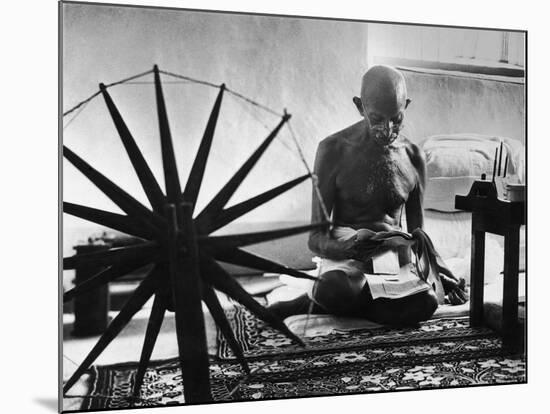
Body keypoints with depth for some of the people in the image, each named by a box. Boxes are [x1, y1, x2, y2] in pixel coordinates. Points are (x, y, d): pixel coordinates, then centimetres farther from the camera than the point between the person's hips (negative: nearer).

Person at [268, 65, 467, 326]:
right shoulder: (335, 150, -7)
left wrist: (441, 270, -6)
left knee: (425, 303, -32)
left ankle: (316, 304, -13)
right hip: (344, 254, -4)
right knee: (336, 290, -42)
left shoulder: (413, 157, 5)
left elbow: (417, 234, 13)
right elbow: (316, 238, -7)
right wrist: (348, 246, -30)